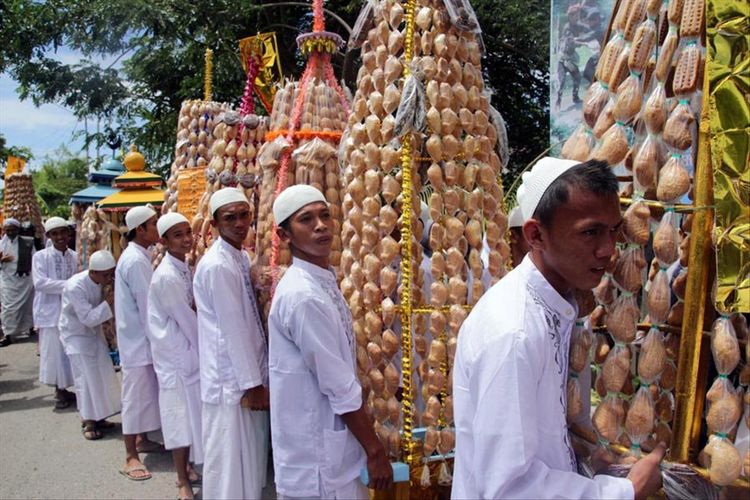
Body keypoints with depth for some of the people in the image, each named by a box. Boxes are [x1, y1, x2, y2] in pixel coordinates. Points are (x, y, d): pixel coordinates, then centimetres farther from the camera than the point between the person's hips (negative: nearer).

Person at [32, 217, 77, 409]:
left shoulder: (75, 256, 5)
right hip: (51, 312, -3)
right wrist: (68, 285, -20)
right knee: (55, 352, 2)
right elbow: (40, 282, -15)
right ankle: (60, 391, 16)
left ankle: (66, 389, 20)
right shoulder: (41, 256, -4)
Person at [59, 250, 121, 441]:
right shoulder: (75, 287, -30)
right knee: (86, 379, -6)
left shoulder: (103, 282, -11)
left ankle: (97, 416, 24)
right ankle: (88, 422, 10)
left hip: (95, 332, 6)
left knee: (103, 376, 8)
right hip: (76, 335, -6)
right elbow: (88, 318, -30)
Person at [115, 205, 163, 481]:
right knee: (136, 395, -1)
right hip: (137, 337, -9)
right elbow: (147, 305, -20)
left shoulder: (139, 256, 9)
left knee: (146, 392, 19)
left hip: (141, 335, 9)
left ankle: (141, 439, 34)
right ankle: (131, 457, 8)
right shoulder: (136, 261, -21)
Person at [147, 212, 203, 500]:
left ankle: (186, 467, 33)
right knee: (182, 415, 1)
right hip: (176, 355, -8)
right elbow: (186, 319, -18)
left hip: (187, 350, 8)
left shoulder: (183, 267, 6)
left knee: (190, 413, 17)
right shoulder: (167, 276, -22)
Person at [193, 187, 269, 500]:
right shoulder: (217, 265, -17)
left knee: (252, 460, 18)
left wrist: (258, 378, 14)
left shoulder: (242, 257, 9)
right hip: (232, 382, -9)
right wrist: (252, 384, -16)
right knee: (230, 464, 3)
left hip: (250, 376, 9)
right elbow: (233, 330, -19)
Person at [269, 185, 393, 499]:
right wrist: (375, 450, -13)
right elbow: (339, 386, -22)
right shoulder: (304, 296, -23)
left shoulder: (323, 281, 6)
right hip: (320, 455, -9)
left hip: (332, 439, 9)